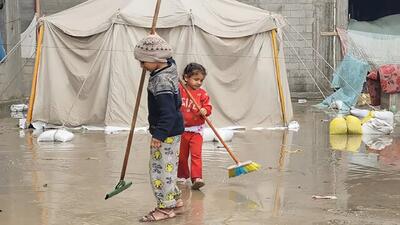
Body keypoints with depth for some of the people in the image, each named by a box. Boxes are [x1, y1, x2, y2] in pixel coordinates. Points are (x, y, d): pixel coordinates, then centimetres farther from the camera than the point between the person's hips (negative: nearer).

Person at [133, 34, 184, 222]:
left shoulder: (161, 82, -25)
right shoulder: (170, 66, 2)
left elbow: (167, 112, -30)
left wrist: (159, 134, -33)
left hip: (166, 133, -10)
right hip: (173, 130, 10)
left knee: (160, 168, -3)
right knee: (168, 166, 20)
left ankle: (166, 207, 5)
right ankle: (174, 198, 31)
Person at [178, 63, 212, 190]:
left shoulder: (202, 93, -1)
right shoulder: (179, 90, -4)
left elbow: (208, 106, -1)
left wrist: (205, 110, -24)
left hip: (196, 130, -1)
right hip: (181, 130, 1)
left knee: (196, 154, -12)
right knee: (181, 155, 12)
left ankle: (197, 178, -16)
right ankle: (182, 175, 30)